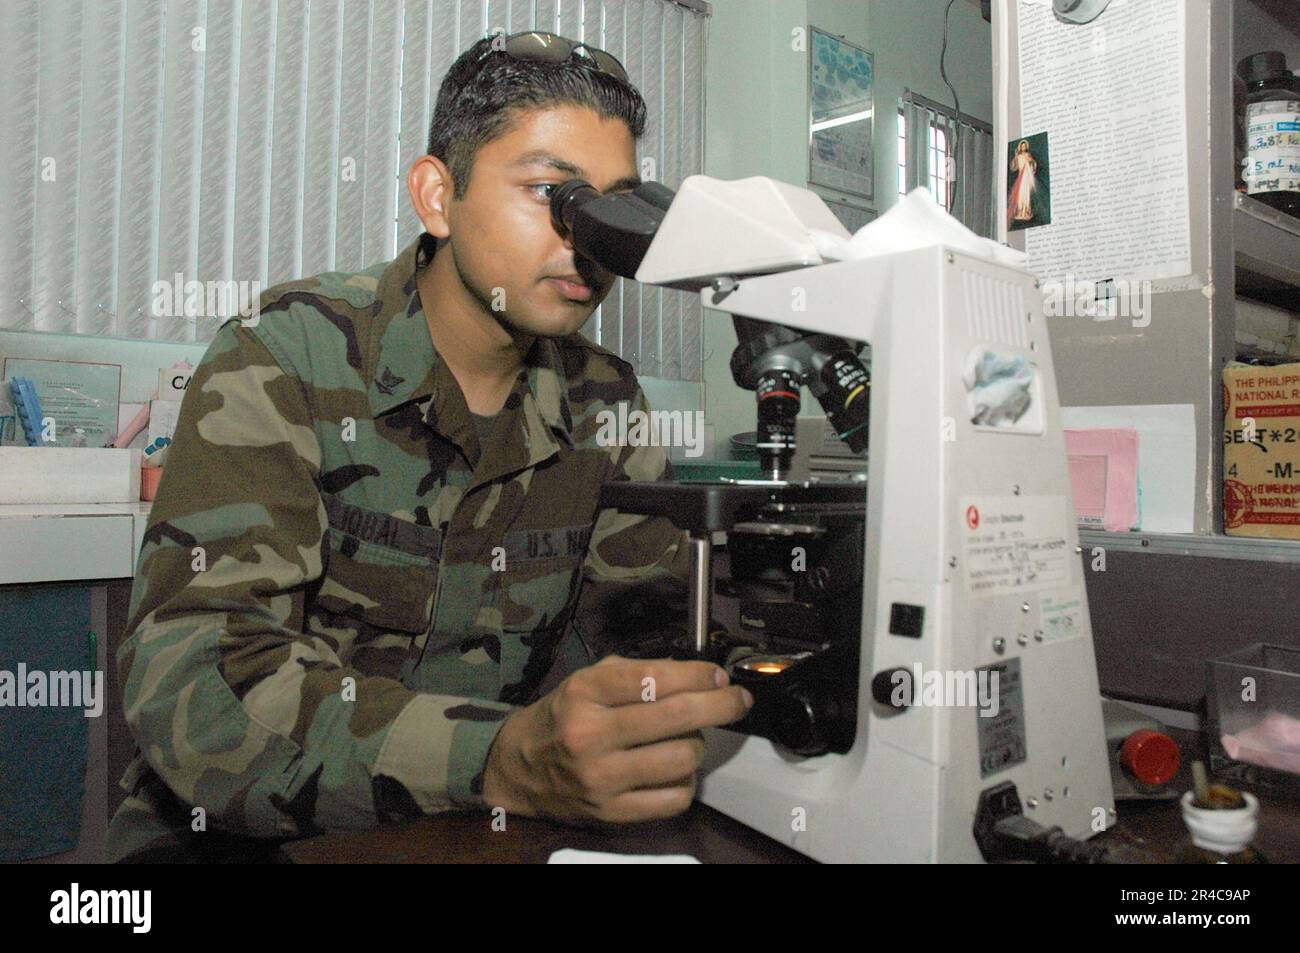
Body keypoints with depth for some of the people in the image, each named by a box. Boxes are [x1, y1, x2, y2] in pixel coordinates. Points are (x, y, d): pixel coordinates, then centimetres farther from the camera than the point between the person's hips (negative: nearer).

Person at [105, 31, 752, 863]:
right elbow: (195, 685, -25)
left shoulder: (605, 404, 0)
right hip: (233, 836, -3)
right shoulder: (285, 363, -14)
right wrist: (508, 762, -38)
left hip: (474, 828, 4)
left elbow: (659, 634, 0)